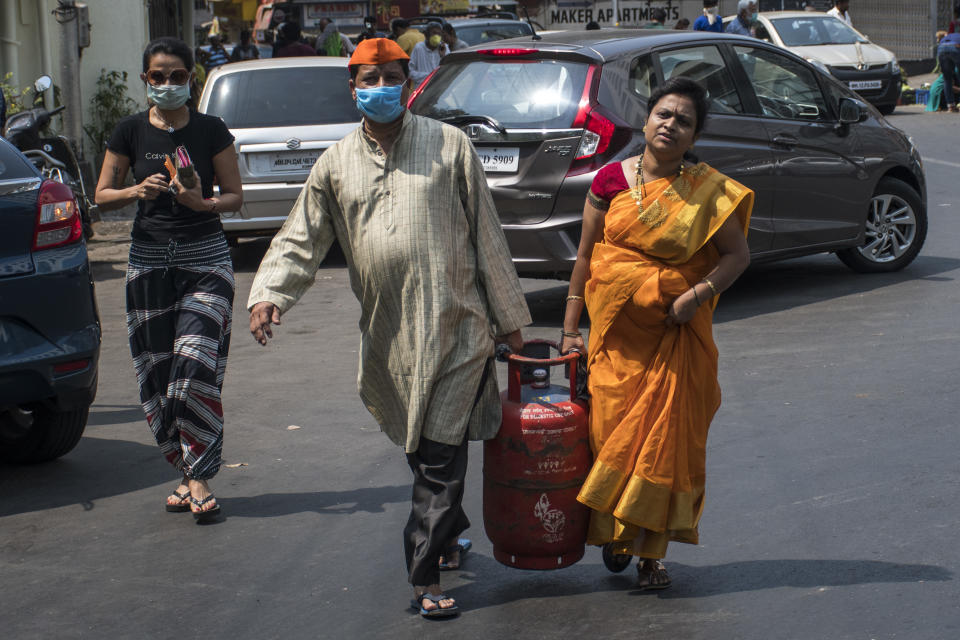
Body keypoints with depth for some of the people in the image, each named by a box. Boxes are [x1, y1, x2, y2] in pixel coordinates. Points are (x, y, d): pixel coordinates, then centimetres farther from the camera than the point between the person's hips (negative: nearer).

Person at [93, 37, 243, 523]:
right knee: (157, 374, 1)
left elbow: (235, 196, 3)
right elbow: (102, 195, 7)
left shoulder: (211, 131, 0)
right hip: (149, 260, 2)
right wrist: (137, 191, -13)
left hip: (206, 256, -2)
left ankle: (199, 477, -7)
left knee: (196, 366, -14)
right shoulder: (130, 132, 4)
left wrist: (204, 203, -18)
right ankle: (186, 472, 14)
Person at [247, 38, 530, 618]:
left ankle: (427, 576, -6)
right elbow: (300, 243, 8)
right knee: (417, 448, 15)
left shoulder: (450, 146, 3)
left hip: (455, 326, -3)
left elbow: (488, 236, 5)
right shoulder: (336, 165, 9)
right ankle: (452, 531, 38)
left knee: (440, 454, -8)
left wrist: (509, 319, 6)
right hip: (386, 337, 3)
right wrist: (268, 295, -11)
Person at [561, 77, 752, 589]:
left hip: (675, 333, 0)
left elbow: (737, 254, 2)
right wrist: (571, 329, 5)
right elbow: (585, 256, 5)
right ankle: (613, 532, 23)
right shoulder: (611, 181, 0)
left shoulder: (707, 191, -2)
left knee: (665, 436, 1)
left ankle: (651, 551, 10)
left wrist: (698, 294, -15)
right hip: (616, 329, 1)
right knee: (611, 428, 3)